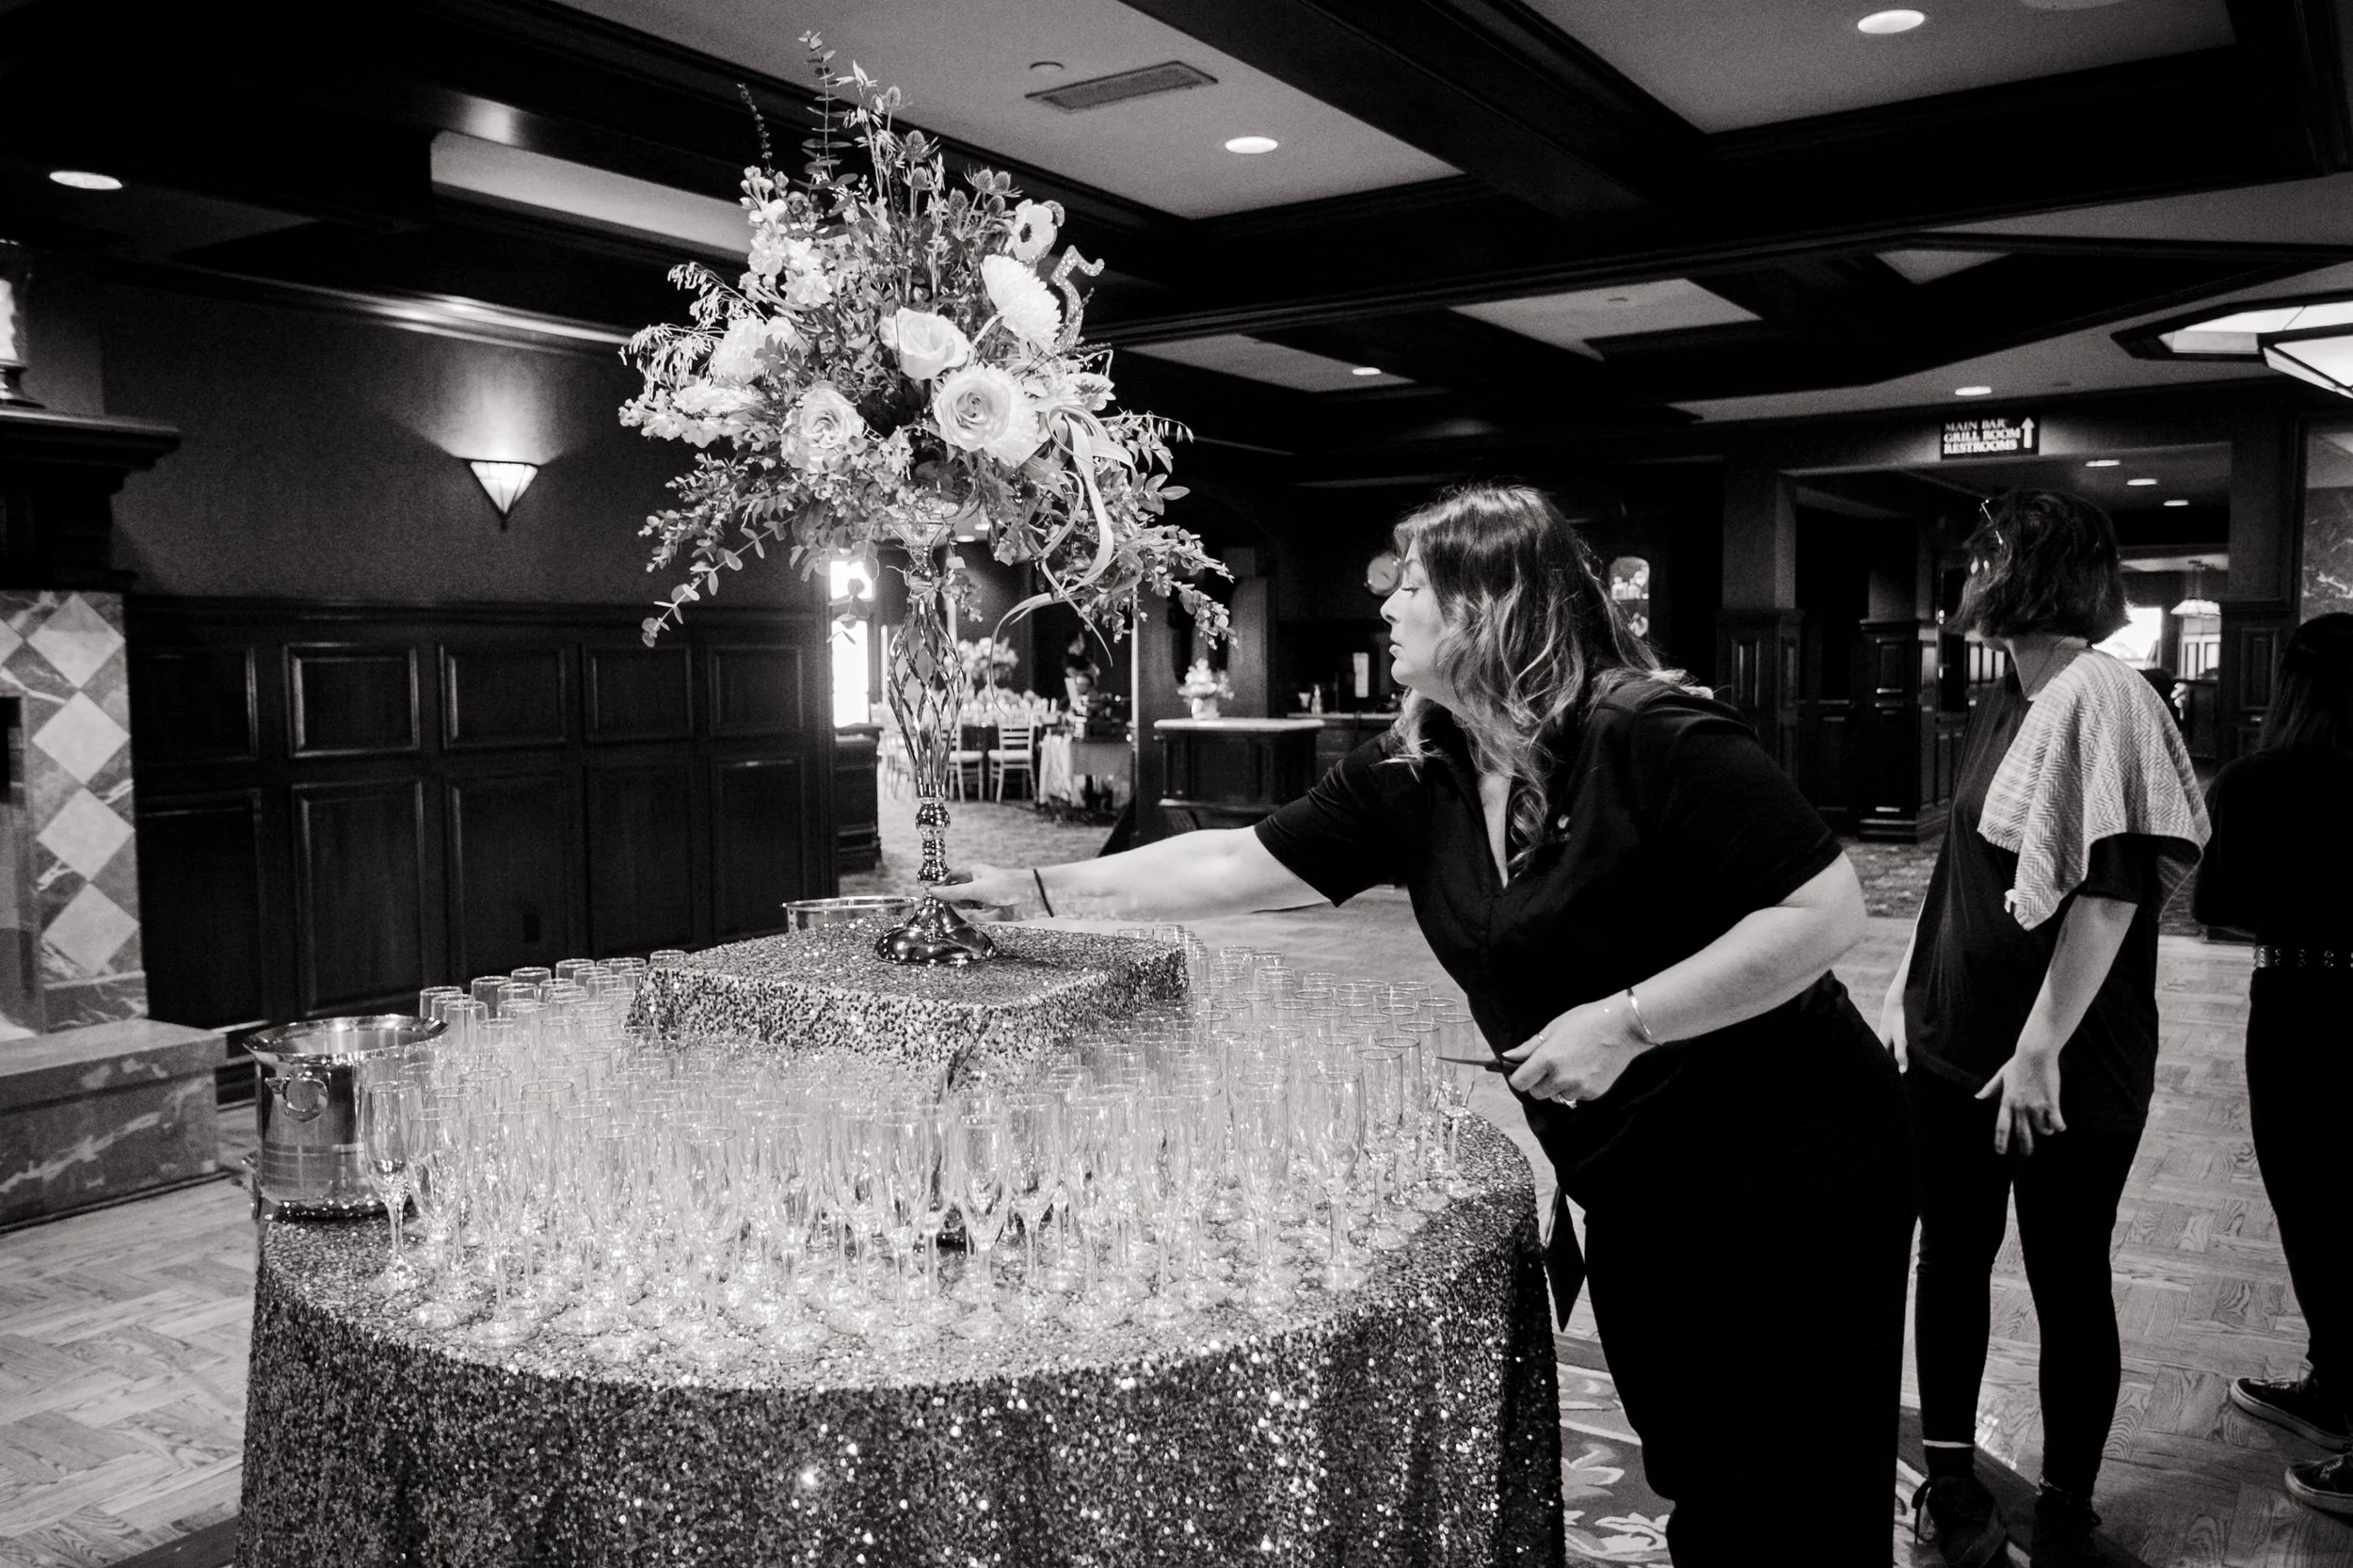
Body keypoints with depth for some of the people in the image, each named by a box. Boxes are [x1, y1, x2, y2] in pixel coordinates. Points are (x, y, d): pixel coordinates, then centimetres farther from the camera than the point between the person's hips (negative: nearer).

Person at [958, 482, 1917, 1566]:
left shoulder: (1652, 742, -22)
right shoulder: (1411, 776, -2)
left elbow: (1827, 912, -22)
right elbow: (1237, 865, 2)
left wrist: (1624, 1020, -25)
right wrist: (1039, 890, 1)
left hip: (1786, 1160, -6)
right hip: (1629, 1178, 6)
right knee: (1688, 1475, 18)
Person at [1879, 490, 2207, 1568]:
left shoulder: (2101, 696, -15)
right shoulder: (2000, 704, 9)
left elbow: (2113, 889, -20)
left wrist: (2041, 1049, -21)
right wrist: (1906, 991, 15)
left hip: (2064, 1070, -7)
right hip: (1951, 1046, 7)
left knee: (2067, 1282, 7)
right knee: (1950, 1257, 14)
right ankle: (1950, 1479, 30)